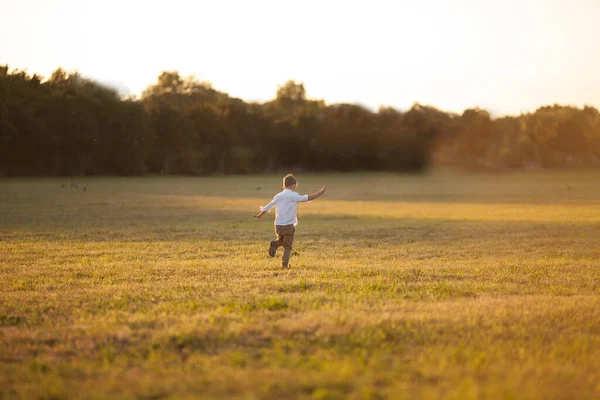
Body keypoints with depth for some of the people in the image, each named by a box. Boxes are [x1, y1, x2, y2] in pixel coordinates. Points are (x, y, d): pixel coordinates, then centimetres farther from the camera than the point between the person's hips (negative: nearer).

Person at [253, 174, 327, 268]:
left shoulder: (278, 196, 8)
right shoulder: (294, 196, -6)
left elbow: (267, 207, 14)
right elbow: (307, 198, -14)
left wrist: (259, 215, 29)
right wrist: (320, 193, -10)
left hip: (278, 225, 4)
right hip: (289, 225, -4)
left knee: (282, 240, 28)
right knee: (287, 246, 7)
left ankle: (275, 244, -2)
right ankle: (285, 264, -5)